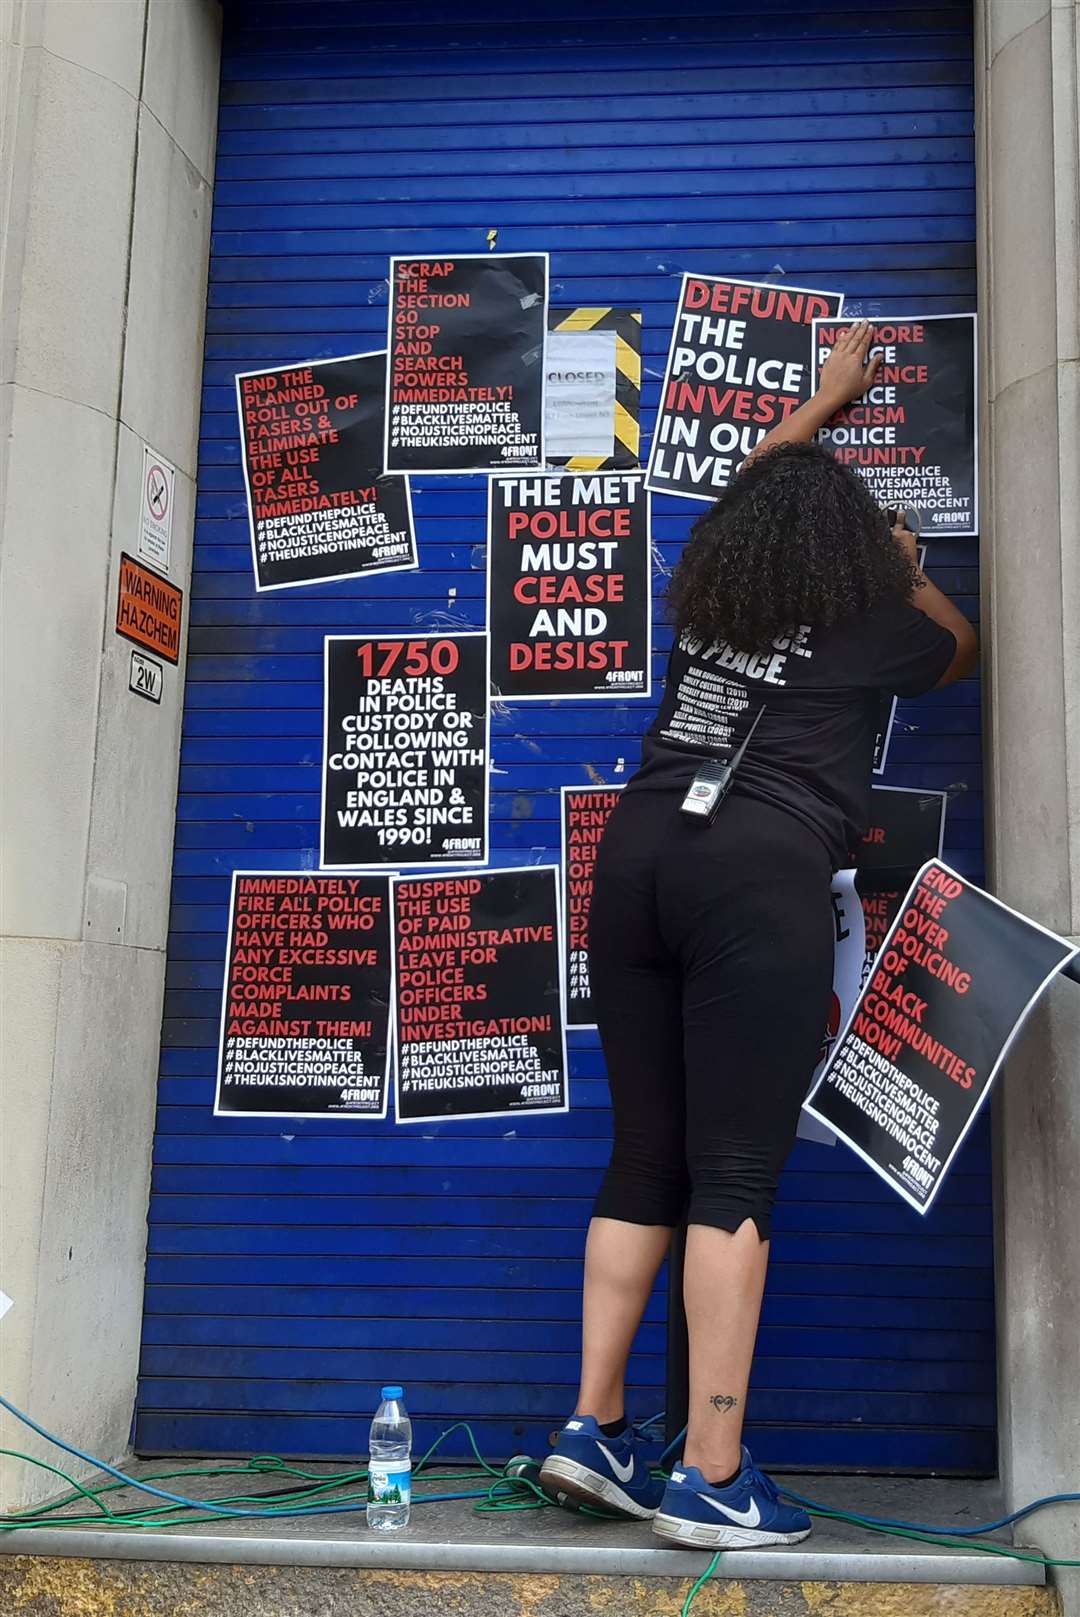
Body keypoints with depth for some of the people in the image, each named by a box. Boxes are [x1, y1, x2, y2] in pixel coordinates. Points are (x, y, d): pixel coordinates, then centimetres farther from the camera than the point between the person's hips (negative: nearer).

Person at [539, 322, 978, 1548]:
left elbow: (748, 492, 43)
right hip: (758, 876, -6)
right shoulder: (868, 627, 8)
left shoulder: (702, 597, 21)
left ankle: (593, 1430, 12)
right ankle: (713, 1482, -4)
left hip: (638, 856, 6)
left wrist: (826, 401, 54)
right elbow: (962, 650, 32)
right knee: (735, 1178, -6)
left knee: (646, 1162, 11)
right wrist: (906, 569, 45)